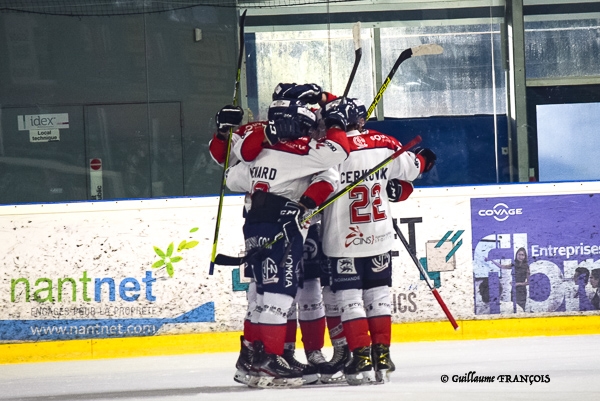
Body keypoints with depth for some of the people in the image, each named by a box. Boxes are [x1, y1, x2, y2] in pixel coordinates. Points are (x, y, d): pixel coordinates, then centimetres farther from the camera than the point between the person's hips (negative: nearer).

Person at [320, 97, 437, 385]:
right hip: (380, 237, 4)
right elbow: (410, 167, 14)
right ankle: (382, 357, 13)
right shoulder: (383, 145, -1)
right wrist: (423, 160, 34)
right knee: (378, 294, 14)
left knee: (349, 298, 1)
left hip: (344, 240, -4)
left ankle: (362, 358, -5)